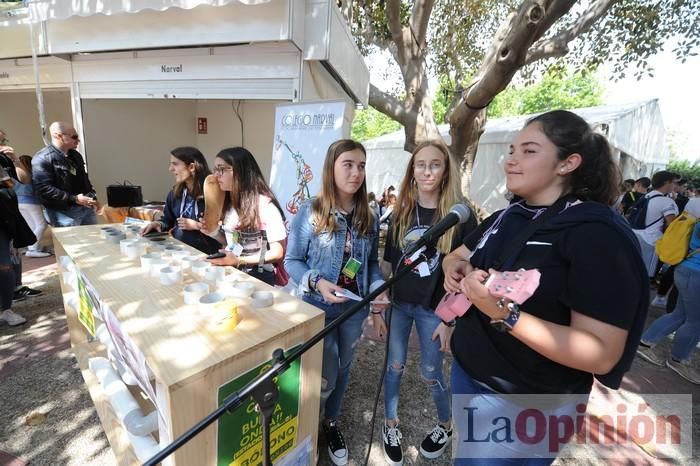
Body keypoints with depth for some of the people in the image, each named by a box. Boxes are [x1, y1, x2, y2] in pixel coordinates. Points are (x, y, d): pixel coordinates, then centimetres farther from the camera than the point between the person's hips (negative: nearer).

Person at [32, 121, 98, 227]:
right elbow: (44, 189, -20)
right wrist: (74, 199, -23)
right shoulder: (42, 159, -12)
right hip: (64, 213, -7)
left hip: (86, 207, 7)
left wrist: (92, 195, 8)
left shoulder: (75, 155, 14)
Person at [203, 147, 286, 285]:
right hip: (231, 272, 6)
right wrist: (214, 231, -2)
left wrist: (238, 261, -21)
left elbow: (277, 253, -14)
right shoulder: (228, 202, 8)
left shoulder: (264, 204, -15)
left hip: (257, 276, -6)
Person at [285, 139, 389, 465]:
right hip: (318, 309, -4)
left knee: (342, 369, 22)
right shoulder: (309, 211, -15)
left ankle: (330, 422, 51)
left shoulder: (369, 217, -2)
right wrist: (317, 283, -26)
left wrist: (378, 289, -13)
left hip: (355, 309, 5)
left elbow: (372, 262, 5)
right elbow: (291, 261, -10)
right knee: (324, 377, 7)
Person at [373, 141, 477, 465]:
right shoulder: (401, 213, -1)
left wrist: (450, 319, -8)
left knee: (431, 374, 13)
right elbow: (388, 265, 2)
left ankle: (445, 426, 44)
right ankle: (390, 426, 40)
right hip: (398, 304, 3)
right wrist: (378, 308, 1)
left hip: (434, 309, -2)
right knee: (394, 367, 14)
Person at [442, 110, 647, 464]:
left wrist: (506, 315, -35)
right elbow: (456, 256, 13)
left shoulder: (598, 233, -19)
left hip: (528, 407, -6)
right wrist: (456, 267, -10)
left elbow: (603, 354, -23)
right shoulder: (506, 217, 2)